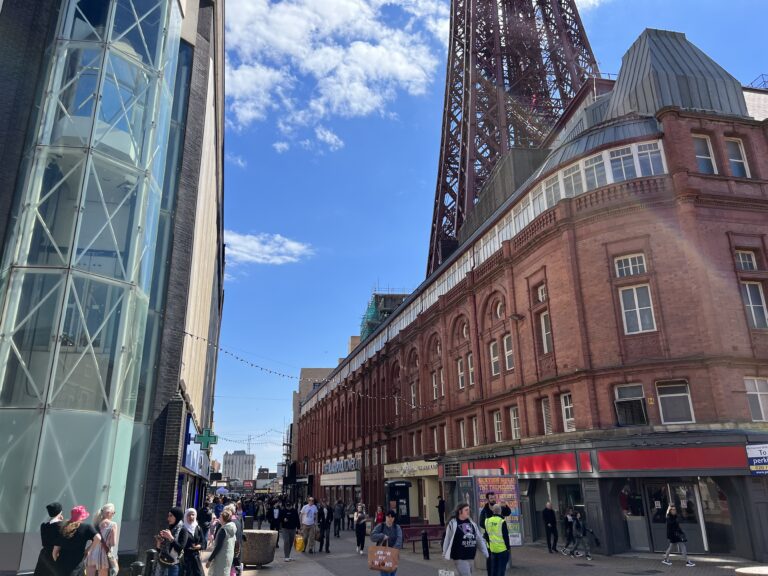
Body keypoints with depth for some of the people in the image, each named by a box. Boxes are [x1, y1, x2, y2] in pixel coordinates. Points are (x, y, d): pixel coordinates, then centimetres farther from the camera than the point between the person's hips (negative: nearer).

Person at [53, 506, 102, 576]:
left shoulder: (63, 529, 10)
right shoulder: (86, 527, -4)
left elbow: (55, 552, 12)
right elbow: (98, 538, -20)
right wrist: (89, 549, -3)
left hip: (61, 566, 5)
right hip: (76, 567, -5)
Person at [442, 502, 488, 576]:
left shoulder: (472, 523, 8)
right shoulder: (453, 523, -9)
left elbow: (479, 539, 12)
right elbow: (447, 539, -3)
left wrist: (486, 553, 9)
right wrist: (445, 554, 2)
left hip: (471, 557, 6)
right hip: (459, 558, -6)